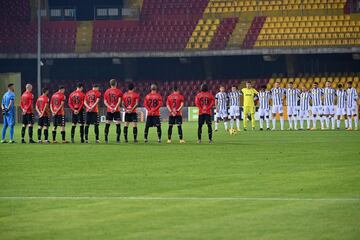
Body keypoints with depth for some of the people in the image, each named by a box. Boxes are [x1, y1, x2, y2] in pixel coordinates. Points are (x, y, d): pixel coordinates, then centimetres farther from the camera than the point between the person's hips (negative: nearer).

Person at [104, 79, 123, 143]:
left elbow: (105, 102, 2)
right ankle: (117, 139, -4)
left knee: (107, 125, 8)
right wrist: (115, 108, -14)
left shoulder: (107, 91, 7)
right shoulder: (119, 91, -2)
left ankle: (106, 139, 6)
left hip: (109, 111, 3)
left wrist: (110, 107, -5)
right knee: (118, 124, 2)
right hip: (116, 111, -3)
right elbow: (119, 101, -11)